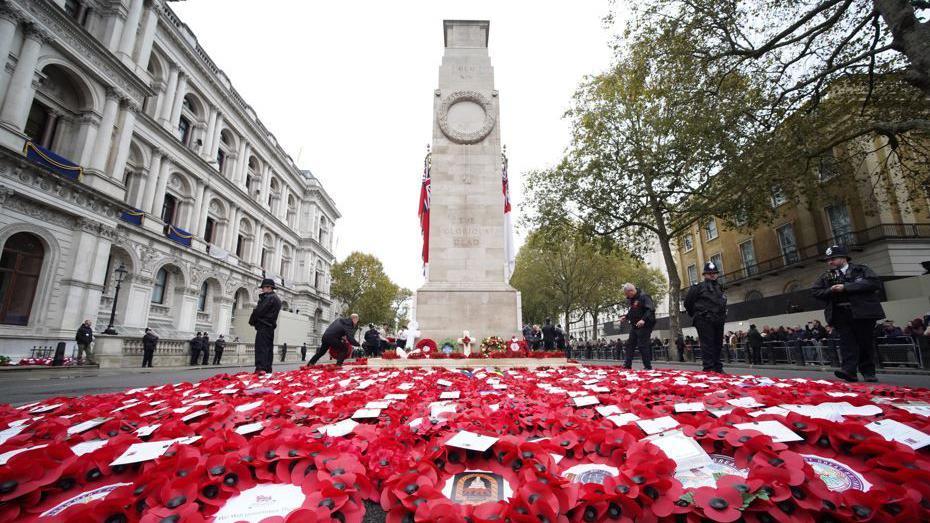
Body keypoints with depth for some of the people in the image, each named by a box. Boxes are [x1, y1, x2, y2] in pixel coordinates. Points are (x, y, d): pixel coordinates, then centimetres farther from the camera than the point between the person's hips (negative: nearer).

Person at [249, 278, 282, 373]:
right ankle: (268, 370, 14)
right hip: (271, 326, 10)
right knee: (268, 349, 10)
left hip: (263, 326, -10)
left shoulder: (269, 297, -11)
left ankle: (260, 369, -15)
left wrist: (252, 321, -1)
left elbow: (259, 311, -15)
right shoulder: (277, 299, 20)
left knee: (261, 348, -11)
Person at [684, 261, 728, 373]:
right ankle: (708, 368, -9)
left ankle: (718, 368, 20)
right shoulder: (699, 287, -4)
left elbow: (722, 305, 25)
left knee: (718, 345, 11)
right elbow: (688, 302, -3)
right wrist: (697, 315, 5)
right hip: (704, 321, -7)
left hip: (718, 322, 7)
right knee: (707, 345, -9)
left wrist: (722, 317, 14)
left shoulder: (719, 288, 17)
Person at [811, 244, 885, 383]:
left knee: (866, 342, 4)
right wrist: (830, 290, -7)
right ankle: (849, 371, -16)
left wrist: (846, 287, -15)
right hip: (840, 314, 2)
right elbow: (815, 291, 11)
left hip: (862, 312, -2)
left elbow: (874, 282, -10)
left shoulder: (861, 270, 6)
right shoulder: (826, 276, 15)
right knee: (846, 342, -9)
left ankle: (868, 372, 14)